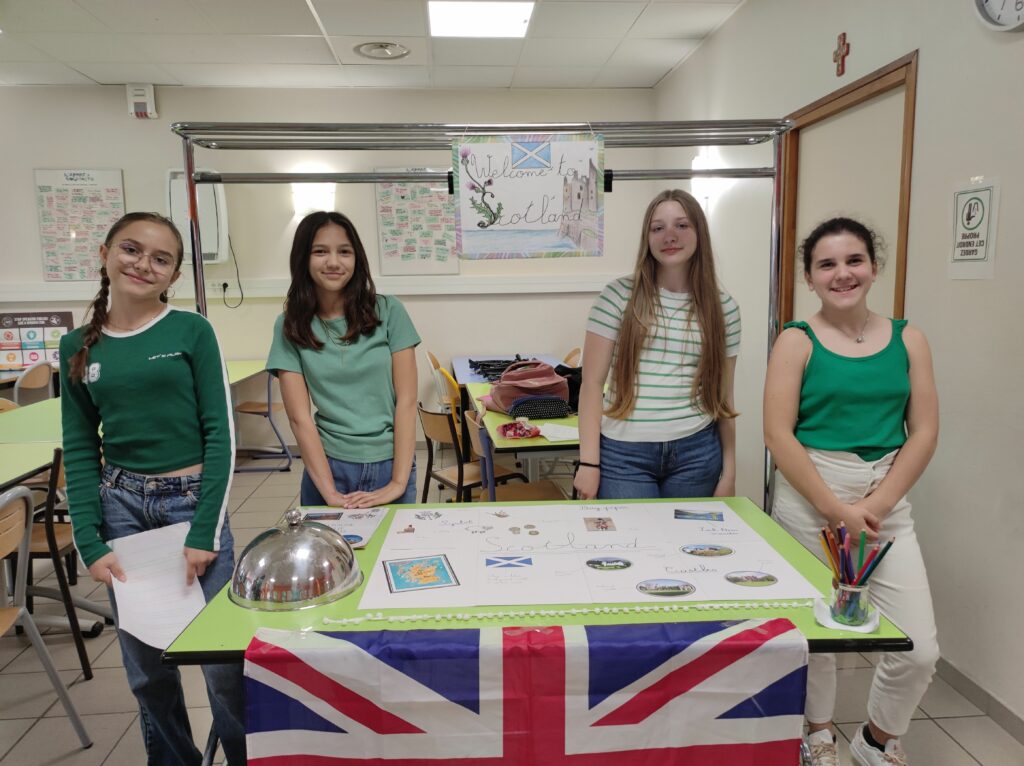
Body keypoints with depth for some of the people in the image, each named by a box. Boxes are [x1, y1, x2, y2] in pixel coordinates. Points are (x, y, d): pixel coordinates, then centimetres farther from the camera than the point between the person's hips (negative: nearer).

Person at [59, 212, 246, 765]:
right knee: (145, 666, 14)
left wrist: (204, 530, -13)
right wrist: (89, 542, -2)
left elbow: (220, 434, -8)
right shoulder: (78, 347, 6)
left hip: (192, 500, -3)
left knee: (224, 658, 1)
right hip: (121, 506, 4)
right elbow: (80, 450, 7)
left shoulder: (192, 332, -5)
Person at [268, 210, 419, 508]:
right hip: (329, 466, 1)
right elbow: (299, 416, -5)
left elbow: (406, 400, -6)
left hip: (389, 464, 0)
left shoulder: (388, 311, -4)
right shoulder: (290, 326, -1)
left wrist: (399, 482, -13)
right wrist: (330, 491, -14)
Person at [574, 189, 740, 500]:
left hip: (696, 453, 3)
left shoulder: (723, 307, 4)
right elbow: (592, 383, -4)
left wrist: (729, 471, 9)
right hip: (624, 453, -2)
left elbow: (723, 395, 9)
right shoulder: (619, 295, -4)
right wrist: (588, 462, -8)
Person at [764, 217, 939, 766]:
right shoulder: (797, 341, -4)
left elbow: (924, 432, 2)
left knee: (920, 649, 1)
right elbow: (778, 435, -10)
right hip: (809, 500, -3)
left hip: (887, 502, 3)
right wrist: (836, 509, -14)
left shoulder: (907, 340, 6)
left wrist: (876, 505, -8)